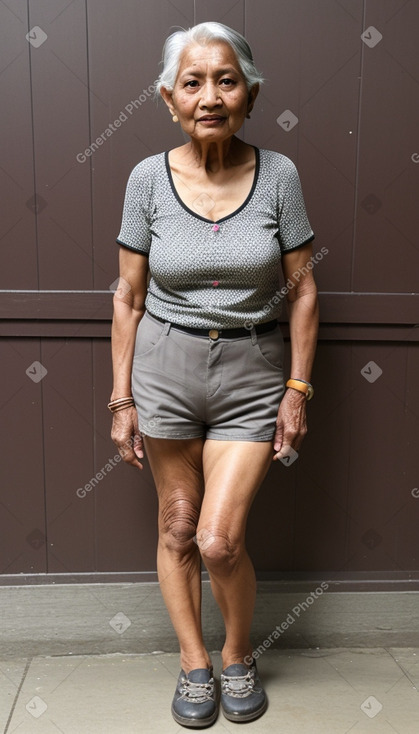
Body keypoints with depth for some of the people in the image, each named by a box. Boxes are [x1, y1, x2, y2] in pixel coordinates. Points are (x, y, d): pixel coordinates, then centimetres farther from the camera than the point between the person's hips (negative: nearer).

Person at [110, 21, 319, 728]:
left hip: (252, 374, -1)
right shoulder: (149, 177, -3)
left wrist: (298, 389, -3)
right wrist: (121, 398, 0)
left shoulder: (278, 174, -4)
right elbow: (129, 296, 1)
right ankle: (194, 663, 35)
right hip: (166, 365, 2)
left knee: (219, 539, -6)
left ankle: (239, 655, 27)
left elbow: (303, 290, 0)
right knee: (176, 526, 11)